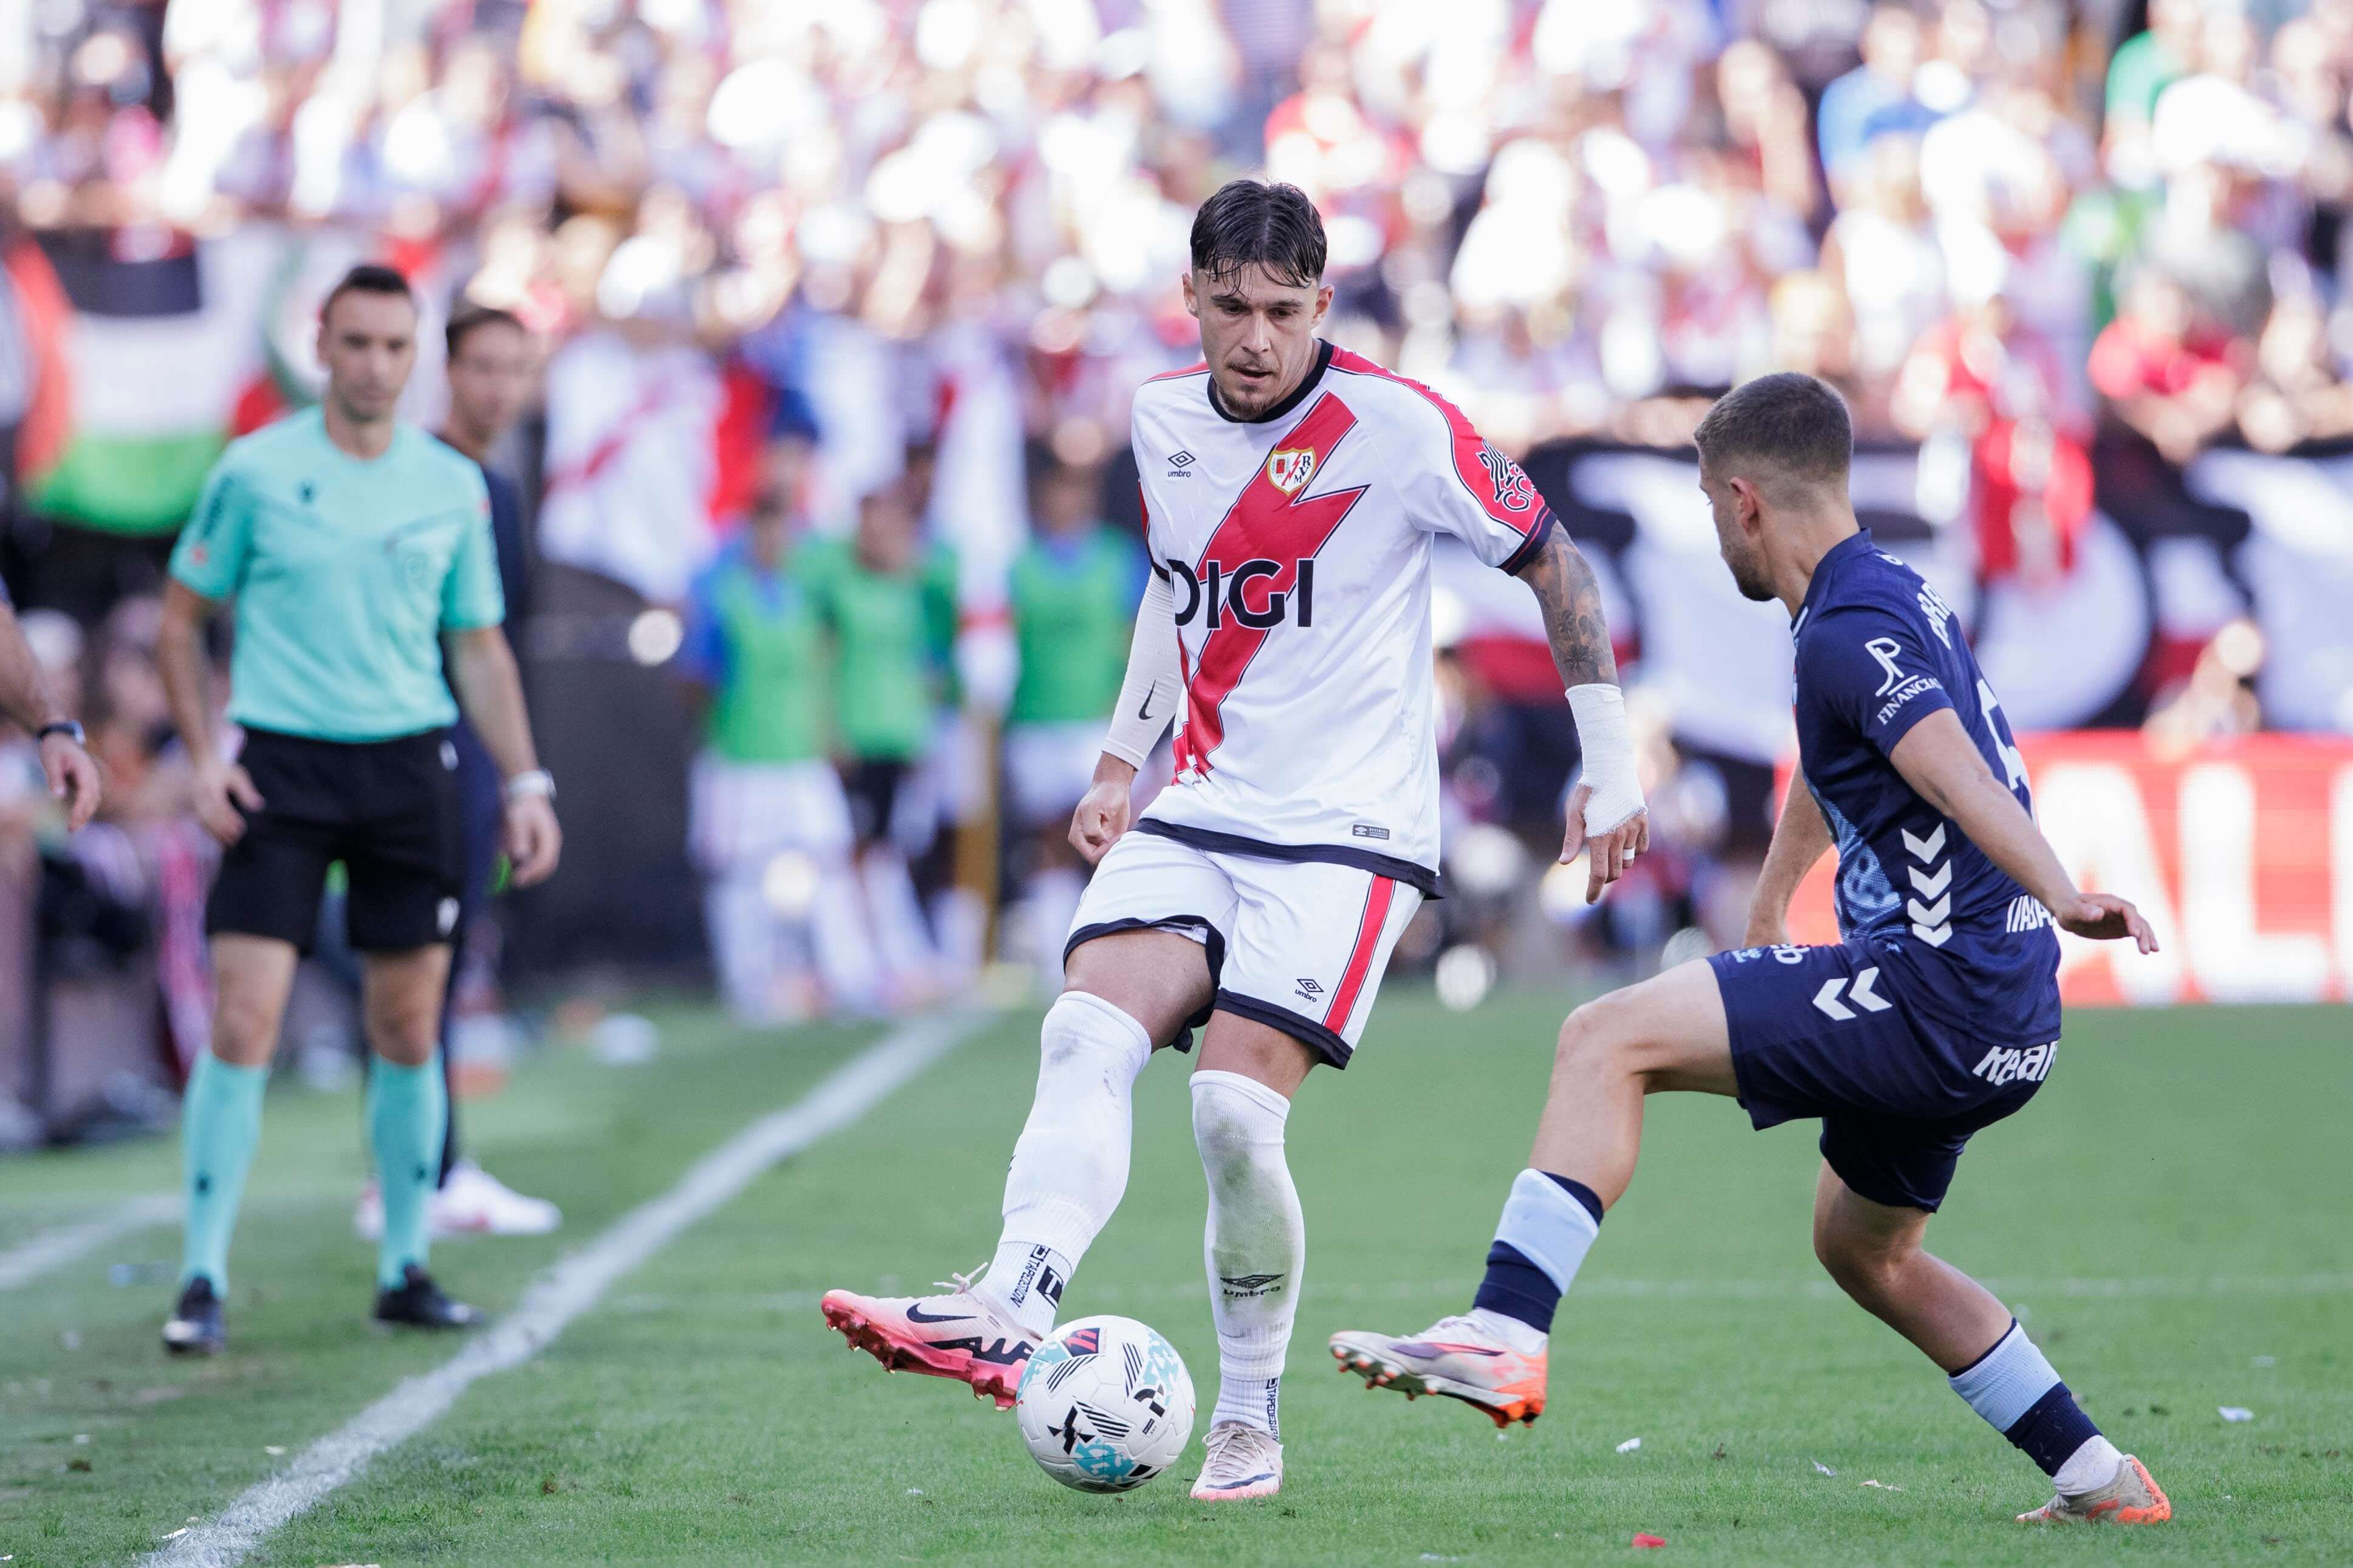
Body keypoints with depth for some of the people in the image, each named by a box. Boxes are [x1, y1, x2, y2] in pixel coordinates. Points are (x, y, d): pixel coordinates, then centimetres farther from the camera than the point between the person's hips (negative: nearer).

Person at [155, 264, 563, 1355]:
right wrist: (203, 755, -5)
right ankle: (203, 1278, -5)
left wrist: (525, 785, 7)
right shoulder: (255, 473, -2)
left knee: (408, 1028, 5)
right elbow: (181, 620, 6)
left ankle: (404, 1267, 17)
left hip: (411, 766, 3)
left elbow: (479, 650, 14)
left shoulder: (453, 486, 6)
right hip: (281, 767, -3)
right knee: (243, 1022, -10)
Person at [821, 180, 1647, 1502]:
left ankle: (1252, 1421, -1)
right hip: (1200, 814, 5)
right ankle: (1013, 1316, -35)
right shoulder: (1165, 419, 7)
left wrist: (1611, 768, -3)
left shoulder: (1398, 426, -11)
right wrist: (1122, 756, 28)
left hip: (1346, 829, -5)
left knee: (1236, 1108, -17)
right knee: (1087, 1034, -19)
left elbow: (1554, 564, -3)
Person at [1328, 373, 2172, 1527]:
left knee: (1607, 1040, -14)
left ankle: (1505, 1336, -24)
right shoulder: (1886, 597, 19)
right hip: (2000, 1029, 10)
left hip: (1936, 997, -10)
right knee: (1863, 1248, 28)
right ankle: (2100, 1480, 30)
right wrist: (1771, 903, 53)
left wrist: (2062, 897, -46)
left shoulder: (1851, 630, -13)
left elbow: (1956, 775, -31)